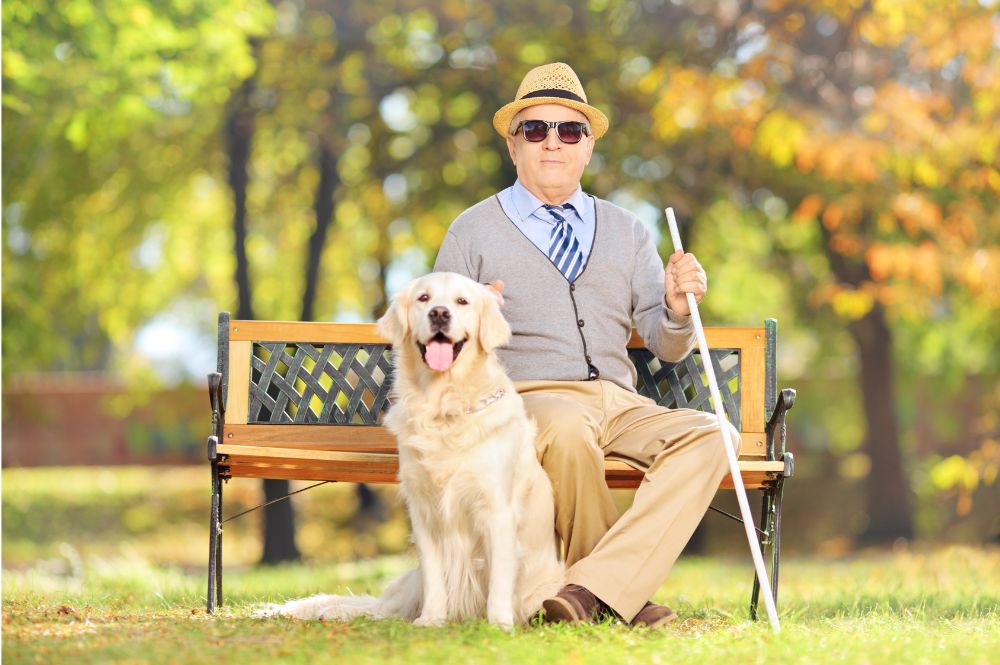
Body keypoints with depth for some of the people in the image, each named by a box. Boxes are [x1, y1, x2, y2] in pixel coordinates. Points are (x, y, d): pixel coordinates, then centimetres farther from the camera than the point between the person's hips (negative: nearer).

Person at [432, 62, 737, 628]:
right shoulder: (474, 232, 11)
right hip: (524, 396, -4)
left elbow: (667, 347, 16)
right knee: (568, 429, -39)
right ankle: (622, 592, -20)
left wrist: (677, 305, -7)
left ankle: (593, 588, -34)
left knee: (710, 435, -26)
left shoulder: (626, 233, 21)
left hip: (619, 402, 4)